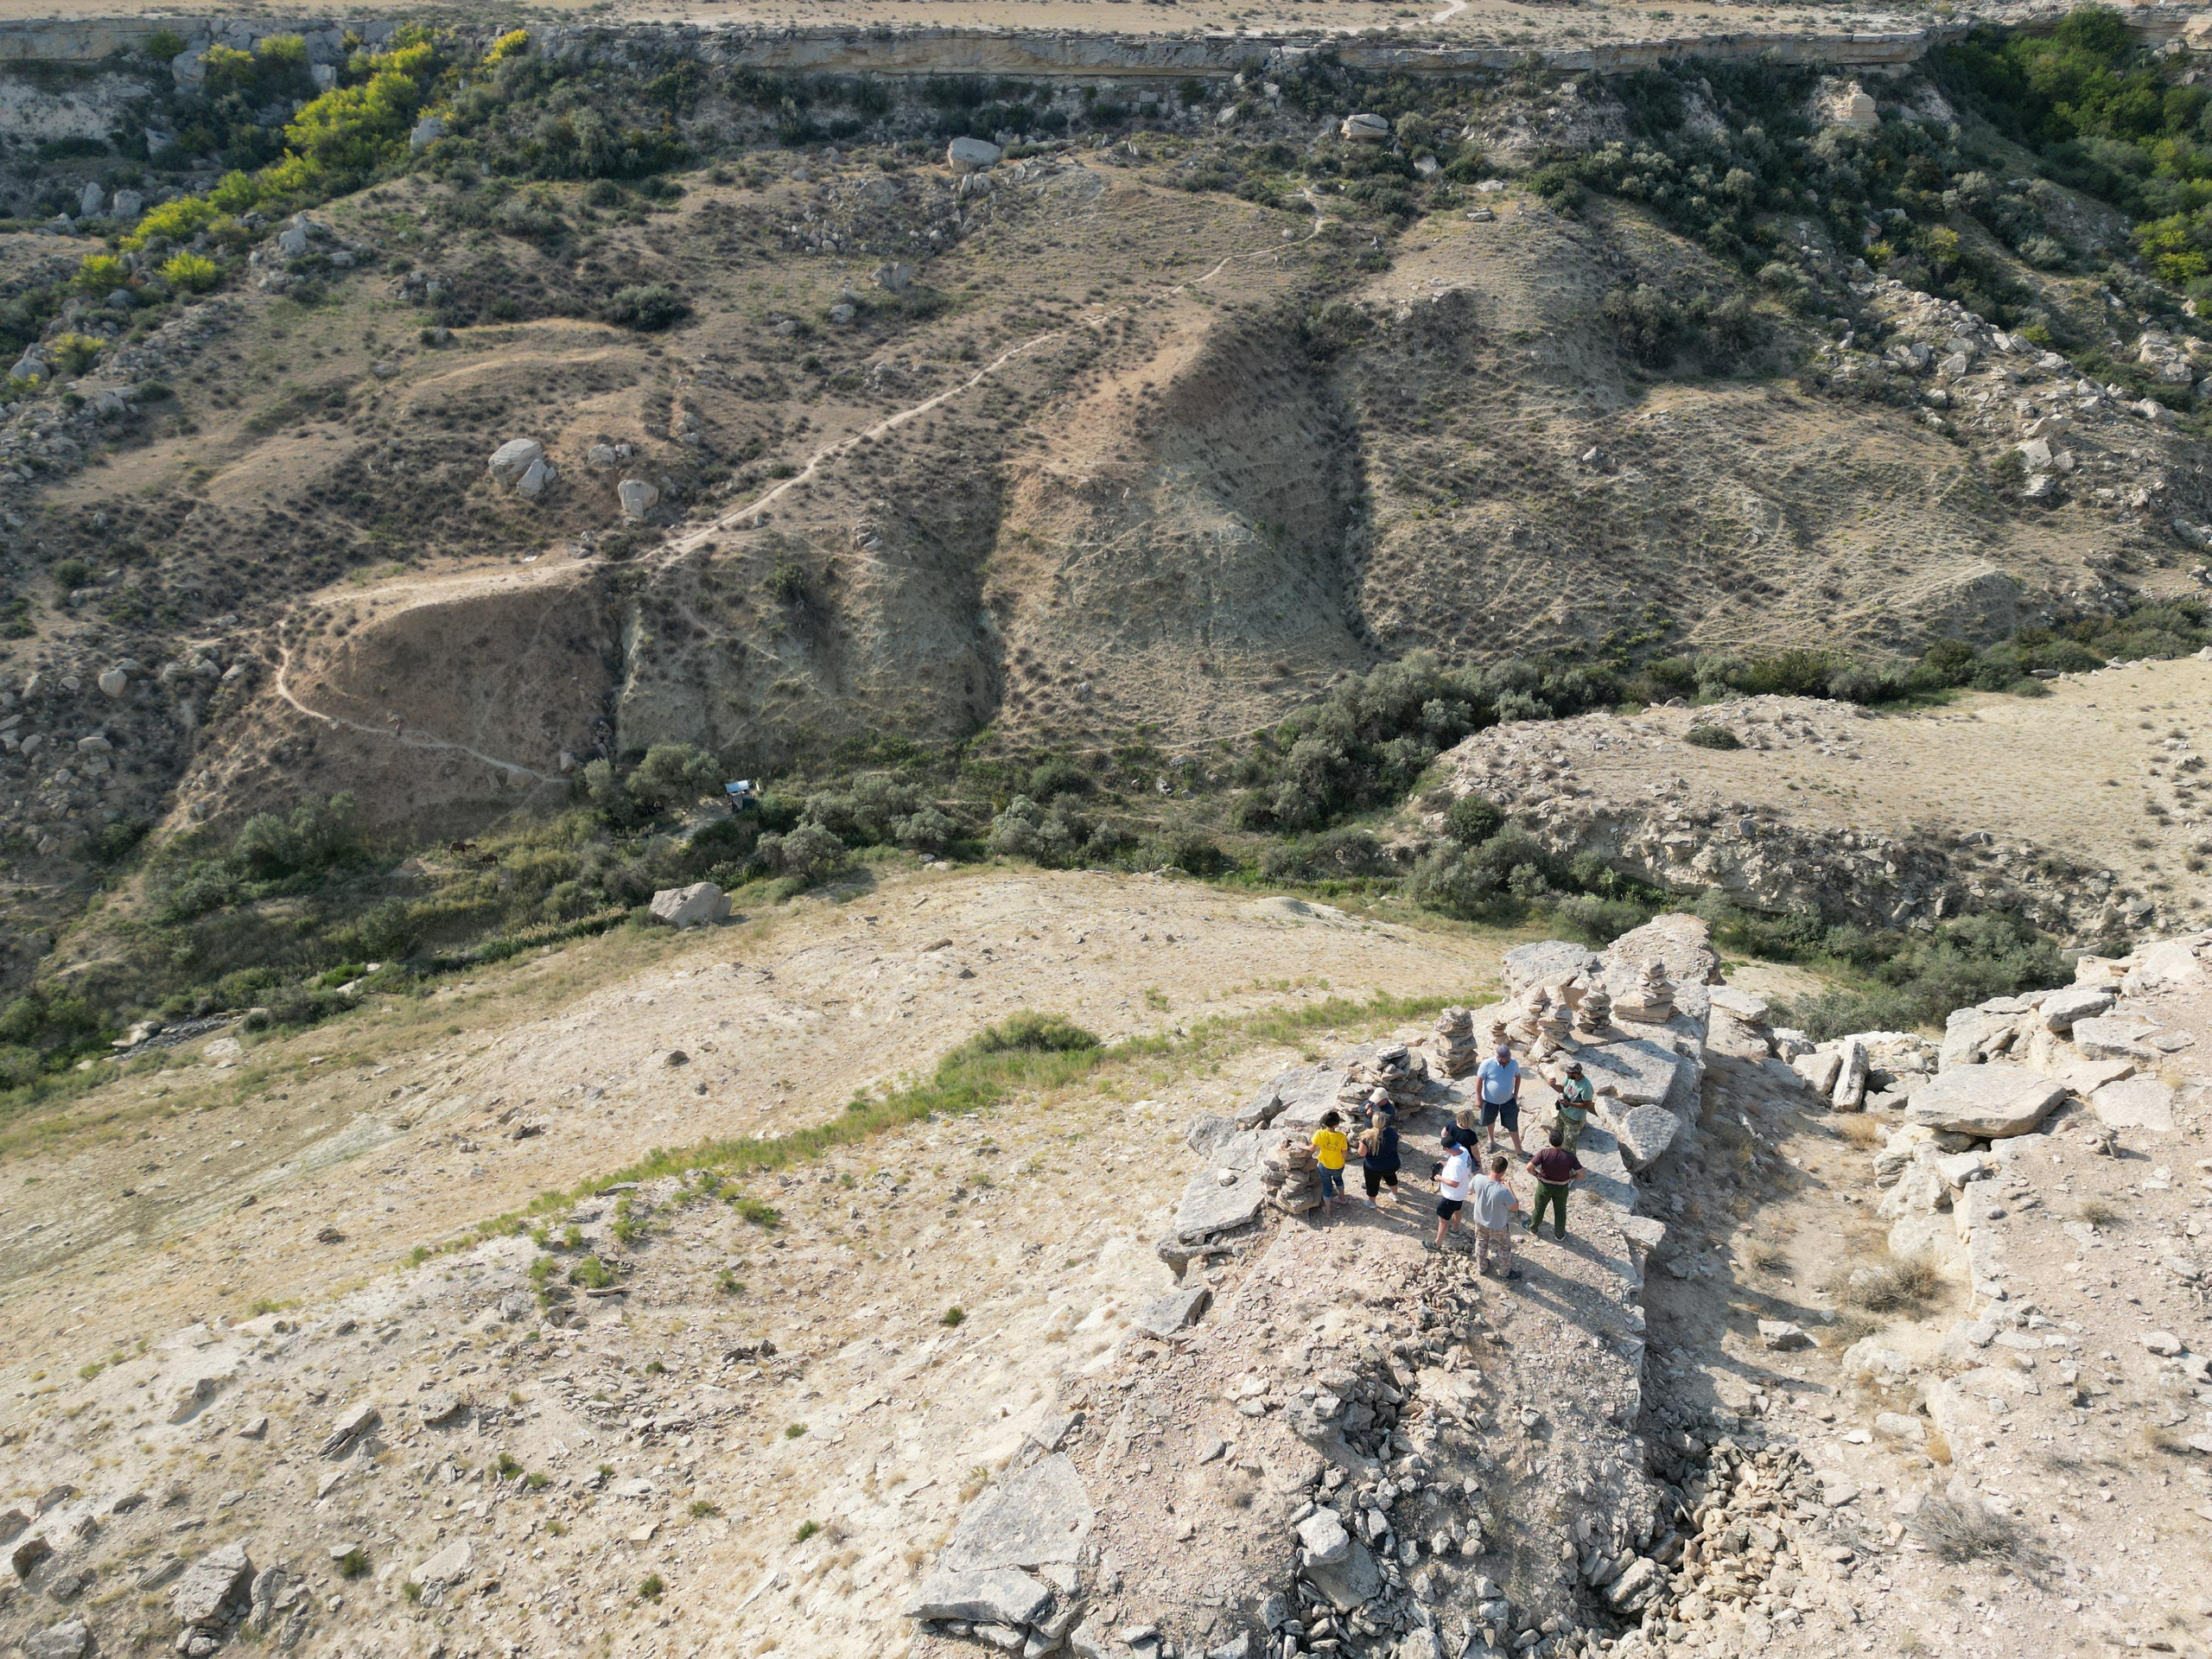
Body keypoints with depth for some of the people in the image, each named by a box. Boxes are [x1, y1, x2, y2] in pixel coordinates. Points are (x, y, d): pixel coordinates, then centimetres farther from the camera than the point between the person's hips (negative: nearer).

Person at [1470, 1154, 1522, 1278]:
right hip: (1498, 1227, -4)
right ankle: (1508, 1272, 50)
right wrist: (1509, 1187, -11)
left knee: (1481, 1244, 32)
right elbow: (1515, 1207, -20)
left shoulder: (1479, 1180, -27)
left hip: (1480, 1221, 4)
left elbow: (1472, 1189, -1)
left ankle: (1481, 1267, 55)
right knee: (1504, 1249, 26)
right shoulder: (1503, 1191, -40)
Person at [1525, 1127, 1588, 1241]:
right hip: (1561, 1188, 1)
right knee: (1560, 1211, 26)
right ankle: (1560, 1234, 44)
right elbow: (1582, 1174, -19)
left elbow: (1529, 1167, -29)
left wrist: (1537, 1174, -9)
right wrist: (1571, 1178, -2)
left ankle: (1532, 1229, 45)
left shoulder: (1544, 1153, -28)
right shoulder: (1570, 1156, -23)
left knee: (1539, 1209, 24)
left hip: (1545, 1186, -1)